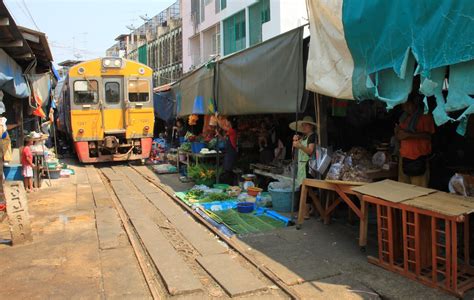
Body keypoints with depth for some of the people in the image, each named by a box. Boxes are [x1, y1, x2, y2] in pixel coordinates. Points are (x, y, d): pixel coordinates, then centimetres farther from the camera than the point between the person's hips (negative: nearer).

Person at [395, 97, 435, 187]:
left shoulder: (425, 116, -2)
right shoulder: (404, 117, 18)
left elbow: (428, 135, -12)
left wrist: (409, 135, -20)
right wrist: (397, 132, 1)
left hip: (419, 158, -6)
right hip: (404, 157, 6)